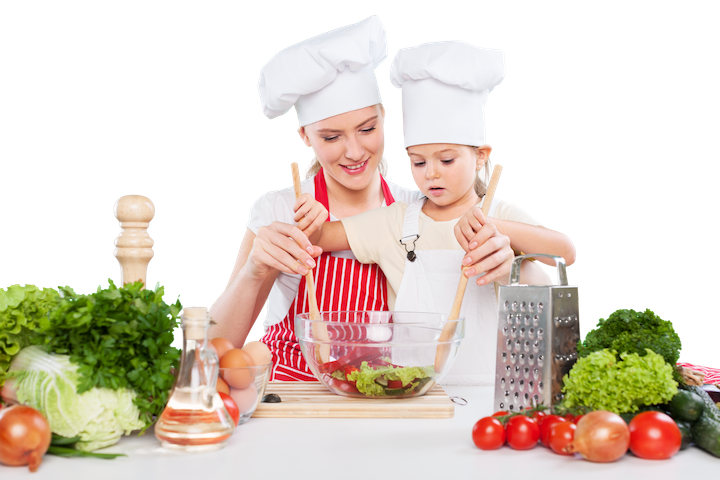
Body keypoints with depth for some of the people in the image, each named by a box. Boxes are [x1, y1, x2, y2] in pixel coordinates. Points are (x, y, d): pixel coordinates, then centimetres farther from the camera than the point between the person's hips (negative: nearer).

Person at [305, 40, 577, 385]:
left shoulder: (501, 216, 4)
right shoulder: (395, 221, 8)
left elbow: (566, 252, -11)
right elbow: (317, 238, 11)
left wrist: (494, 227, -22)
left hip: (486, 384, -2)